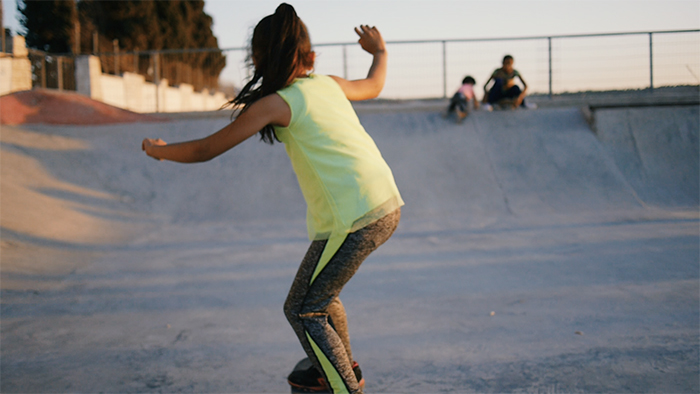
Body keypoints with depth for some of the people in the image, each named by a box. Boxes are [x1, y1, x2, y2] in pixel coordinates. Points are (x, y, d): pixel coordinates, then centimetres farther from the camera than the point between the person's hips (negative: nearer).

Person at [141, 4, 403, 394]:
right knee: (319, 292, 26)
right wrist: (380, 52, 57)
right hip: (388, 206, 8)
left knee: (302, 310, 6)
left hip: (353, 221, -8)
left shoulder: (274, 103, -5)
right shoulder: (329, 83, 13)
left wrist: (158, 149, 22)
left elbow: (204, 150, 3)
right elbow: (373, 86, 37)